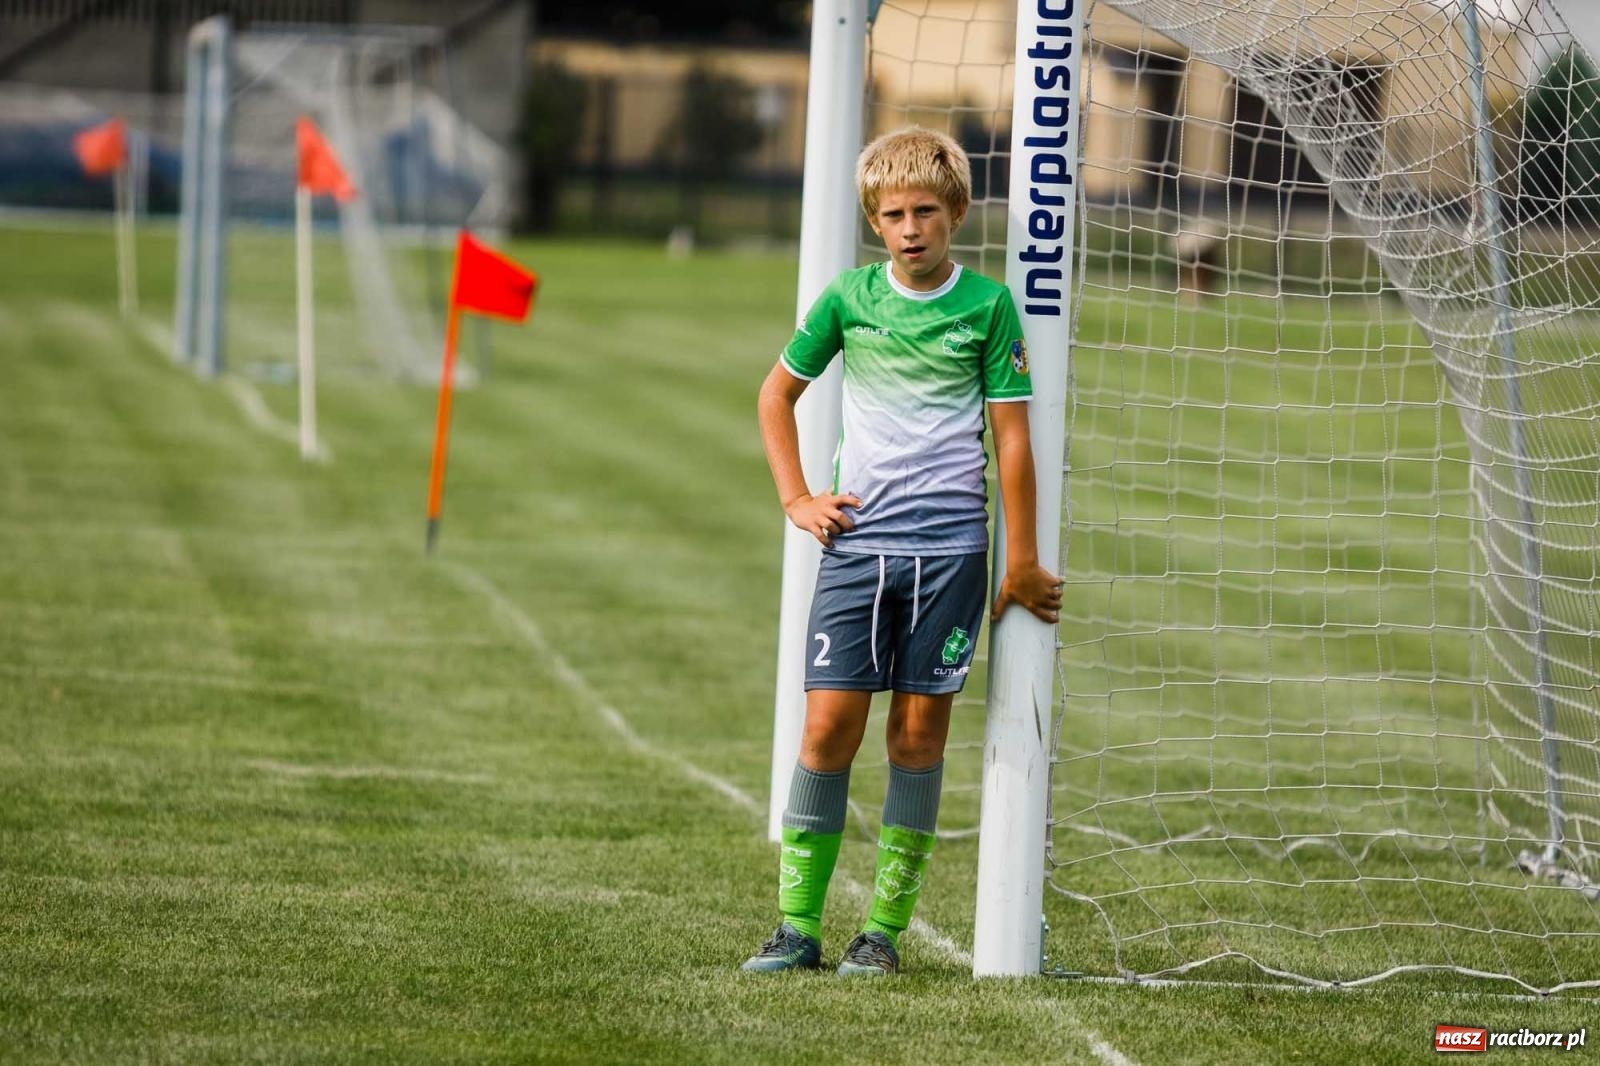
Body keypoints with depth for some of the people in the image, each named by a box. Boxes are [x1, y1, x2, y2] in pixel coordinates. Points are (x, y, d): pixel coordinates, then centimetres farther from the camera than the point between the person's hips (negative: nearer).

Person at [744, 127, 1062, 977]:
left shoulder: (988, 306, 1)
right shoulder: (848, 298, 5)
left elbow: (1012, 436, 3)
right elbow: (776, 394, 19)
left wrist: (1023, 563, 2)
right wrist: (796, 498, 8)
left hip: (949, 543, -1)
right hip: (857, 537, 1)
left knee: (919, 730, 1)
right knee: (829, 724, -5)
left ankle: (885, 929, 7)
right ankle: (798, 924, 0)